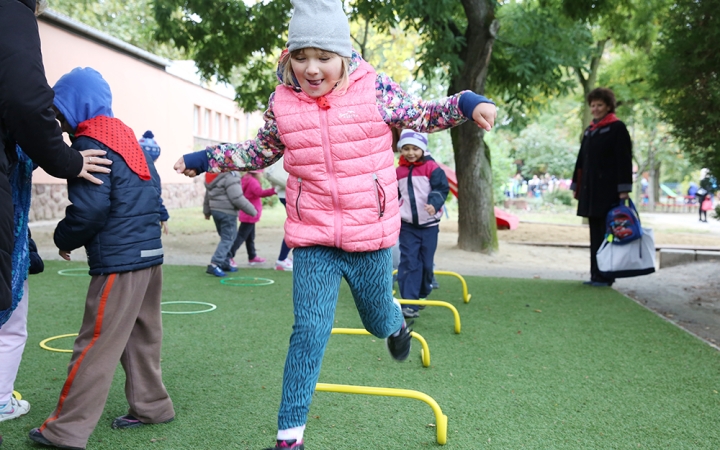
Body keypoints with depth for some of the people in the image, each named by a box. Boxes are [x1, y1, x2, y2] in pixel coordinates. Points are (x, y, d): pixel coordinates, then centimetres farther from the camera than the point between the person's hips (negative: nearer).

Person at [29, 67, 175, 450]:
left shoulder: (90, 143, -10)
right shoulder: (126, 135, 15)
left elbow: (89, 208, -17)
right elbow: (152, 187, 20)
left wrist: (64, 239, -1)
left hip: (119, 260, -9)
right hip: (150, 251, 9)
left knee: (96, 345, -5)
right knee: (142, 336, 17)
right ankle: (150, 406, 26)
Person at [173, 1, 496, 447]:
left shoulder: (375, 90, -8)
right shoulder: (282, 103, -1)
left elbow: (423, 115, 7)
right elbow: (260, 152, 17)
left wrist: (467, 103, -10)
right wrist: (205, 159, 15)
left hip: (371, 236, 0)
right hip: (313, 240, 1)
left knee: (378, 321, 18)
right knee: (309, 332, -6)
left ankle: (395, 319, 60)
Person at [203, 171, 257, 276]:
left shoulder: (213, 177, 10)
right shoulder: (230, 177, -19)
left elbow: (207, 196, 20)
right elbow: (237, 199, -21)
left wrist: (206, 211, 33)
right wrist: (252, 211, -11)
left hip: (215, 210, 9)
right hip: (227, 213, -9)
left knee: (225, 237, 20)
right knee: (227, 239, -4)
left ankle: (225, 263, 24)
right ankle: (214, 265, -13)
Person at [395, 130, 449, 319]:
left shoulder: (432, 167, -6)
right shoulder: (398, 172, 5)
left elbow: (441, 188, -14)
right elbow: (393, 196, 16)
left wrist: (434, 204, -31)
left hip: (429, 224, -1)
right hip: (407, 225, 1)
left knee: (426, 262, 9)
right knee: (408, 263, -7)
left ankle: (423, 294, 33)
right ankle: (409, 304, -8)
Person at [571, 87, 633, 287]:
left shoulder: (617, 128, -5)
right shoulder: (589, 130, 16)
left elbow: (624, 159, -11)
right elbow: (582, 160, 20)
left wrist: (624, 189, -16)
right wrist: (577, 187, 17)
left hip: (608, 191, -7)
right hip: (591, 191, 7)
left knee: (606, 233, -4)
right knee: (595, 233, 9)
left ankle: (605, 275, 1)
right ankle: (596, 275, 14)